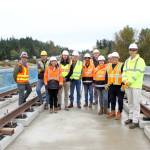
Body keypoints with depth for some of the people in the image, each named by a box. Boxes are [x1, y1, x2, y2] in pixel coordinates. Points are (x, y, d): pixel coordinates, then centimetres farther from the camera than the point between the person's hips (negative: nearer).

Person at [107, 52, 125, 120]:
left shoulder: (121, 65, -6)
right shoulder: (108, 65, 12)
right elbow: (107, 75, 18)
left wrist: (123, 85, -15)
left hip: (119, 85, -6)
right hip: (111, 85, 6)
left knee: (120, 100, 2)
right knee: (112, 99, 13)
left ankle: (119, 113, 11)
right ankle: (113, 112, 25)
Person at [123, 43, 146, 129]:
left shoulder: (140, 61, -6)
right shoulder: (127, 61, 15)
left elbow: (138, 73, -15)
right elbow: (124, 71, 11)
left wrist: (129, 81, -17)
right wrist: (124, 80, -7)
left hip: (136, 85, -6)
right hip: (128, 85, 6)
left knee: (136, 103, -4)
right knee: (130, 103, 14)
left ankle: (135, 121, 1)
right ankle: (131, 118, 25)